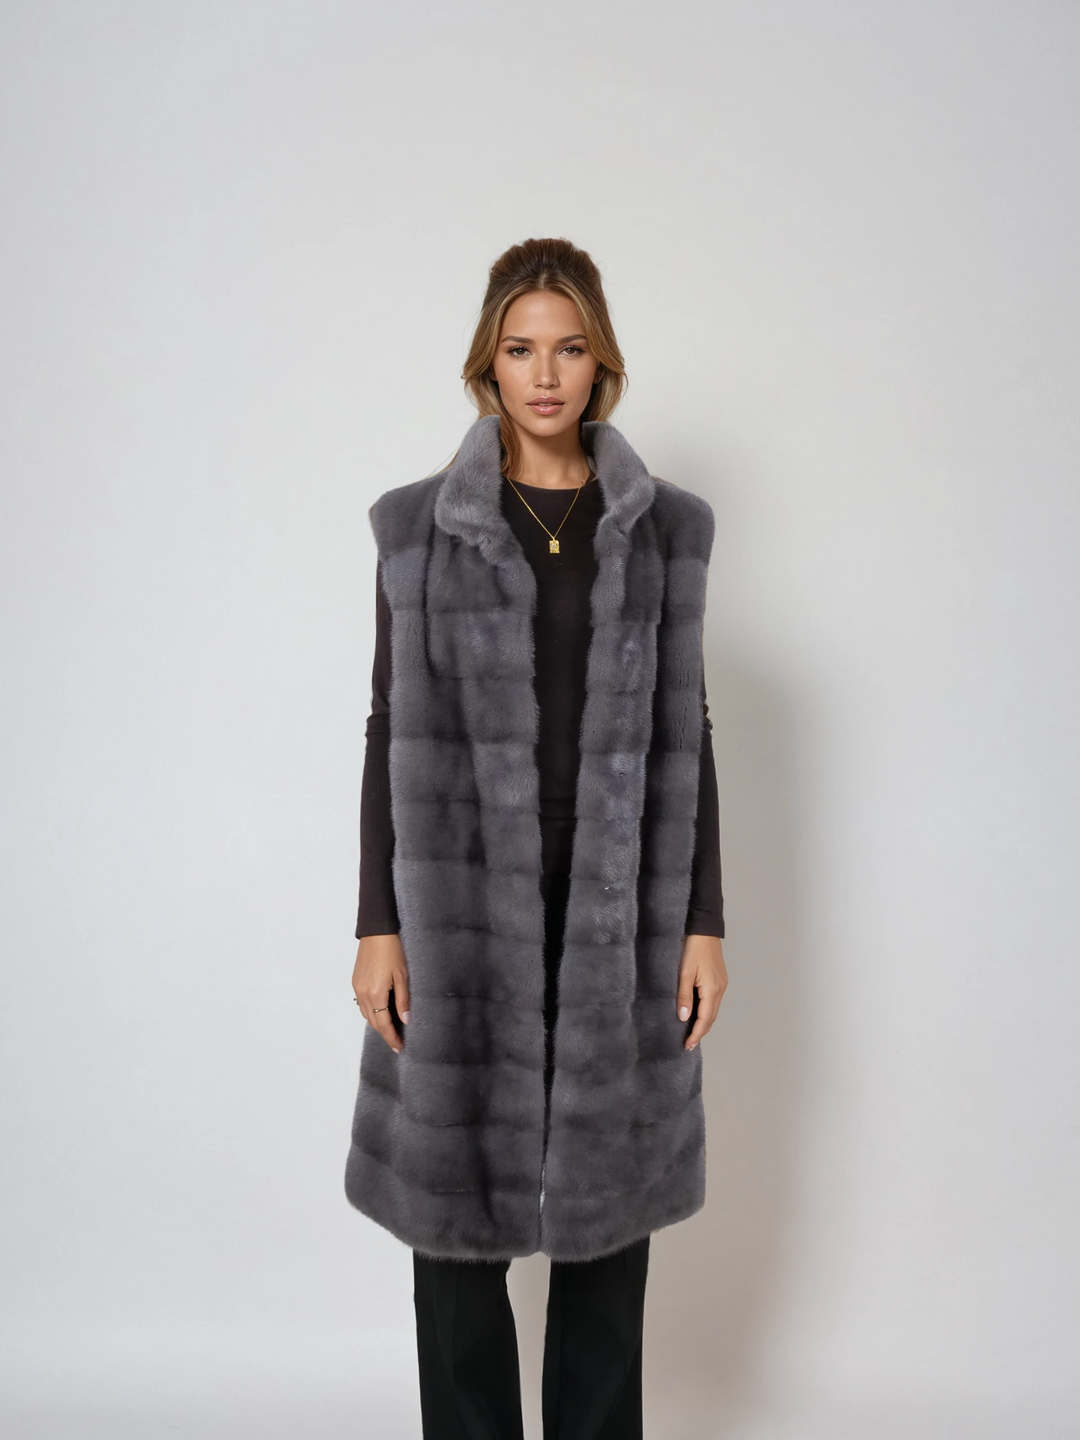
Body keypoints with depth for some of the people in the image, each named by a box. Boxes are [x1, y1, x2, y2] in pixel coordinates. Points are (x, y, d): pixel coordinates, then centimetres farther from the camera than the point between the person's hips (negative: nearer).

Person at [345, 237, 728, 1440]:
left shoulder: (664, 527, 4)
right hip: (463, 900, -1)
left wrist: (704, 920, 1)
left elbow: (684, 733, 5)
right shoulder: (420, 526, 1)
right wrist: (377, 924, -3)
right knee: (456, 1195, 8)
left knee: (608, 1201, 10)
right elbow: (391, 731, 1)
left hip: (620, 909, 1)